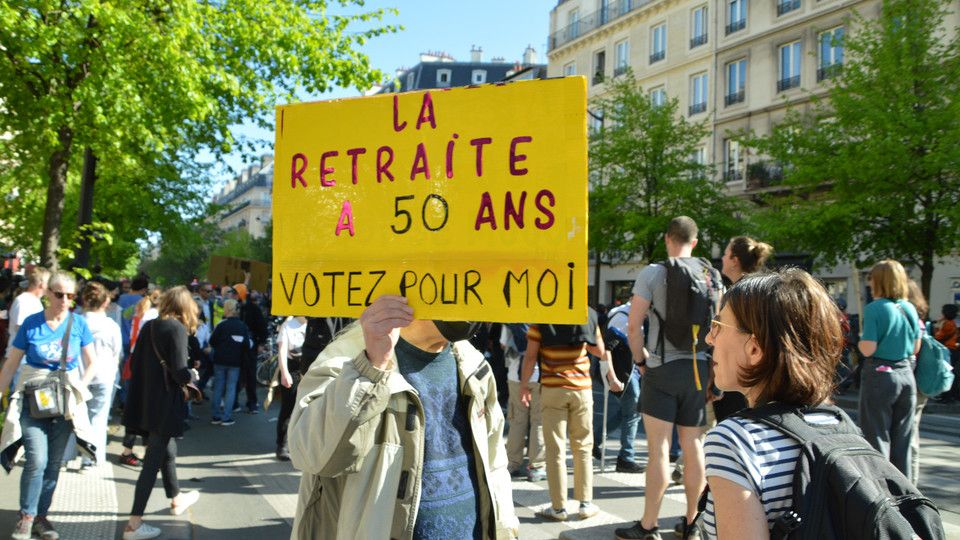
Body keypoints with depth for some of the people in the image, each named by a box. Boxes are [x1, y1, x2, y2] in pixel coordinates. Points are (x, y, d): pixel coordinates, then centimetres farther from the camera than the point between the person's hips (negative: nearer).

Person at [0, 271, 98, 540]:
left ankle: (41, 515, 24)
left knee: (54, 462, 8)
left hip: (65, 401, 2)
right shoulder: (31, 324, -5)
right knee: (37, 459, -12)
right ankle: (26, 516, 7)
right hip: (32, 399, -2)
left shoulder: (79, 323, -2)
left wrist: (78, 387, -8)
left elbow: (92, 363, 5)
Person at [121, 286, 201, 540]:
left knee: (167, 451, 24)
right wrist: (194, 374, -1)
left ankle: (176, 499, 43)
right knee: (153, 461, -1)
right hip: (164, 406, -8)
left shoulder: (149, 326, 5)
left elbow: (136, 362, 10)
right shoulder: (177, 329, -15)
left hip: (144, 402, 8)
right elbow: (181, 374, -20)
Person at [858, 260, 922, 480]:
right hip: (907, 375, 6)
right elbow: (916, 348, 10)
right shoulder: (910, 309, 4)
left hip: (880, 376, -5)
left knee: (877, 437, 4)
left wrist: (859, 340, 2)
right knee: (902, 439, 15)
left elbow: (868, 349, -18)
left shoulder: (874, 309, -13)